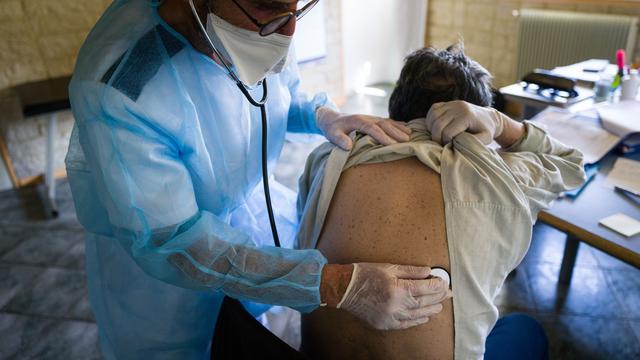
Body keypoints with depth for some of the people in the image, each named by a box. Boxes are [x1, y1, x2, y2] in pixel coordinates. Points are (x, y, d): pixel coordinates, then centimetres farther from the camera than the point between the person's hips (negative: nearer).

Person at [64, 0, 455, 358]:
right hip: (145, 240, -4)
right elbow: (167, 240, -34)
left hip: (241, 199, 6)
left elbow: (286, 95, 2)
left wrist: (323, 115, -22)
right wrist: (334, 284, -41)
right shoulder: (117, 89, -37)